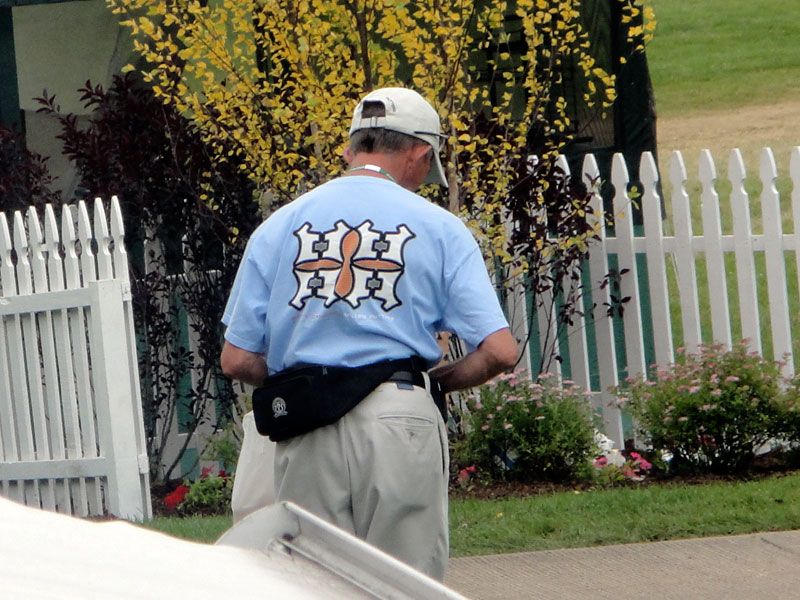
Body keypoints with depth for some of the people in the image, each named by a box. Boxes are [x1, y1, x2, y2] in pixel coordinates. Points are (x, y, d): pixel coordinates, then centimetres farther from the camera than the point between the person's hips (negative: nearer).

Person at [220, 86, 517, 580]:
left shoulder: (278, 227, 10)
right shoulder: (439, 228, 5)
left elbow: (237, 360, 7)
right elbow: (500, 352, -2)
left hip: (306, 434, 2)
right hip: (398, 424, -2)